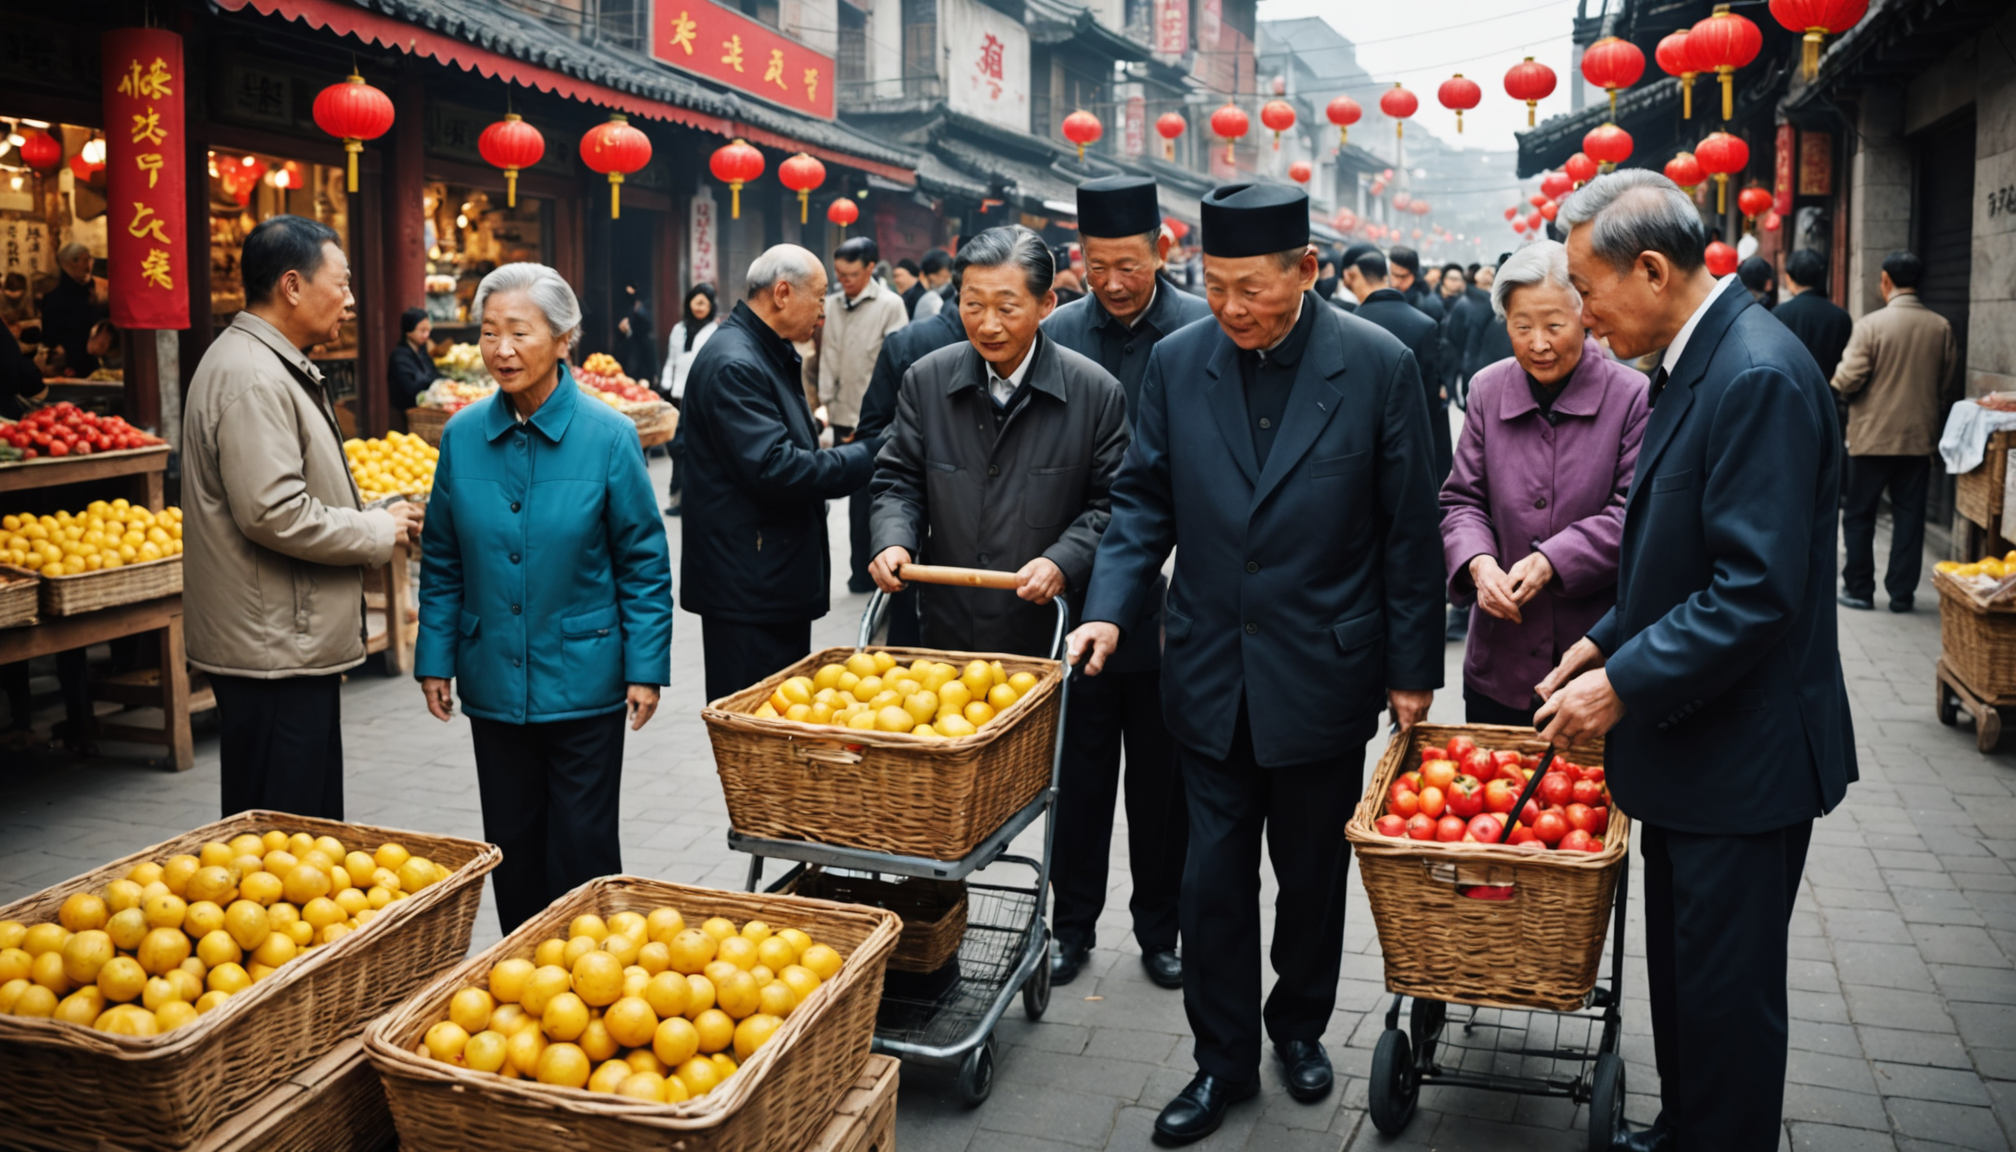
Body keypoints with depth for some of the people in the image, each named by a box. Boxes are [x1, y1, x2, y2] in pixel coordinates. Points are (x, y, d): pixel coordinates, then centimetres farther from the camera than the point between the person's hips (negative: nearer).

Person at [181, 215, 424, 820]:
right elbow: (275, 514, -26)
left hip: (294, 643, 11)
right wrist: (379, 532, -13)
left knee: (313, 829, 18)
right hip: (274, 651, -11)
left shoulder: (273, 366, 16)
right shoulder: (252, 377, -18)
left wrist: (379, 517, 10)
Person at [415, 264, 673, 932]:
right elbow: (442, 563, 7)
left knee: (583, 848, 6)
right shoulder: (462, 437, -1)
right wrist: (435, 659, 5)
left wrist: (646, 668, -8)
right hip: (494, 680, 3)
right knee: (511, 845, 15)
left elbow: (643, 562, -5)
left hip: (583, 681, -3)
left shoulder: (607, 437, -9)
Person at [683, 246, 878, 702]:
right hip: (748, 584, -11)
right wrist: (865, 458, -19)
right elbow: (773, 468, -26)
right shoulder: (732, 364, -18)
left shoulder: (772, 356, 16)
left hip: (781, 577, 11)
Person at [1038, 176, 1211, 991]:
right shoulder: (1056, 335, 1)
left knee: (1163, 776, 12)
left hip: (1172, 595, -1)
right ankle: (1073, 924, 28)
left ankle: (1159, 928, 28)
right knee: (1079, 771, 12)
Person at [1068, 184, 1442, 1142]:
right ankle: (1224, 1060, 26)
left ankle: (1299, 1023, 40)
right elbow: (1144, 499, 5)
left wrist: (1413, 669, -3)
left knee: (1312, 873, 16)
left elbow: (1410, 531, -5)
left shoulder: (1379, 367, -9)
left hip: (1323, 676, -1)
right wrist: (1108, 606, -9)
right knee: (1214, 879, 8)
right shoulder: (1177, 363, -2)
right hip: (1210, 674, 2)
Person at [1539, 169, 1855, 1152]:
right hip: (1688, 733, 10)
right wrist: (1609, 641, 10)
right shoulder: (1695, 362, 8)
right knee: (1683, 969, 23)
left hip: (1743, 755, -10)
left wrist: (1624, 684, -22)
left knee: (1727, 992, 6)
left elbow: (1758, 591, -27)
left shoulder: (1759, 376, -23)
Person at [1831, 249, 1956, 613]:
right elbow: (1945, 382, 8)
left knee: (1859, 515, 9)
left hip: (1873, 436, -3)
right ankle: (1902, 593, 12)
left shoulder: (1871, 324, -14)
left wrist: (1837, 380, 6)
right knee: (1909, 516, 9)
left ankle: (1859, 589, 13)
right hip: (1919, 437, 3)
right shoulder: (1941, 327, -2)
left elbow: (1848, 381, -15)